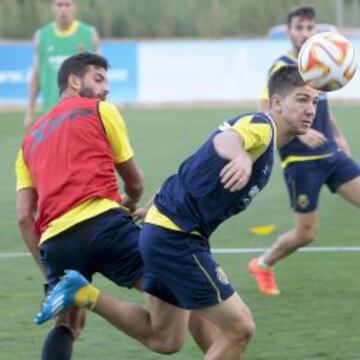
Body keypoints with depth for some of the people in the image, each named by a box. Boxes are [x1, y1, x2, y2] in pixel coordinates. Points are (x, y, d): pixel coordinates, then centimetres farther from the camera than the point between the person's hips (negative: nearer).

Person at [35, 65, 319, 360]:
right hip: (177, 238, -10)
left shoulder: (265, 134, 14)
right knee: (239, 329, -7)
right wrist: (241, 156, -65)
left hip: (166, 232, 10)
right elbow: (225, 138, -41)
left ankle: (83, 294, 15)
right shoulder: (261, 125, -17)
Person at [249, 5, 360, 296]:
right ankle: (263, 265, 25)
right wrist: (299, 132, -29)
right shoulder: (282, 68, -12)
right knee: (306, 233, -1)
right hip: (300, 161, -6)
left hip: (331, 155, 6)